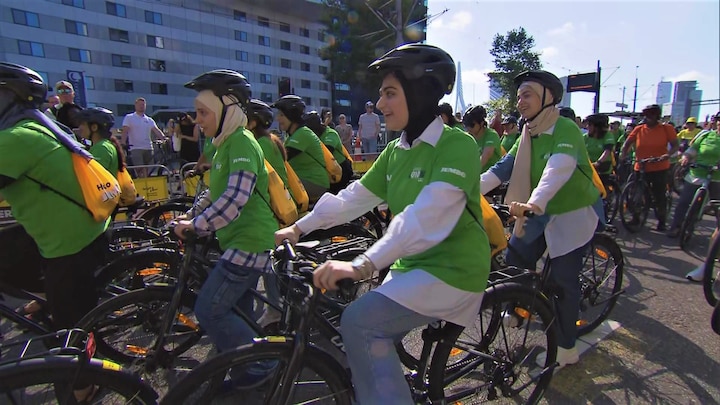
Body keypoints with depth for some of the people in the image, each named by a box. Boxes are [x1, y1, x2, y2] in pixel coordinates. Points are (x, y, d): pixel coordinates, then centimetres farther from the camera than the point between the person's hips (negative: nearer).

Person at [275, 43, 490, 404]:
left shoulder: (457, 145, -17)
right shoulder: (395, 150, 7)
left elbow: (427, 216, -31)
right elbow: (354, 197, 7)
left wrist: (363, 264, -39)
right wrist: (298, 228, 2)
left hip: (452, 269, -7)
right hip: (412, 266, 8)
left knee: (359, 323, -19)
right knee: (371, 343, 8)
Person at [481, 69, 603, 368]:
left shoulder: (566, 129, -21)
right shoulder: (528, 134, 3)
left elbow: (559, 169, -39)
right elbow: (503, 167, -7)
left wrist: (534, 203, -56)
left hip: (574, 212, -7)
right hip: (541, 212, 7)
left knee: (562, 279, -5)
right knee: (516, 258, 6)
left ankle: (566, 349, 15)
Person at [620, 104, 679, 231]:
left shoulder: (667, 129, -1)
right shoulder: (639, 129, 2)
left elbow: (675, 145, -4)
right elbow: (627, 143, 7)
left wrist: (668, 154, -23)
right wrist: (623, 154, -9)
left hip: (660, 168, -1)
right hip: (641, 168, 1)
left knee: (659, 195, 3)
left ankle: (661, 222, 16)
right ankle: (636, 218, 21)